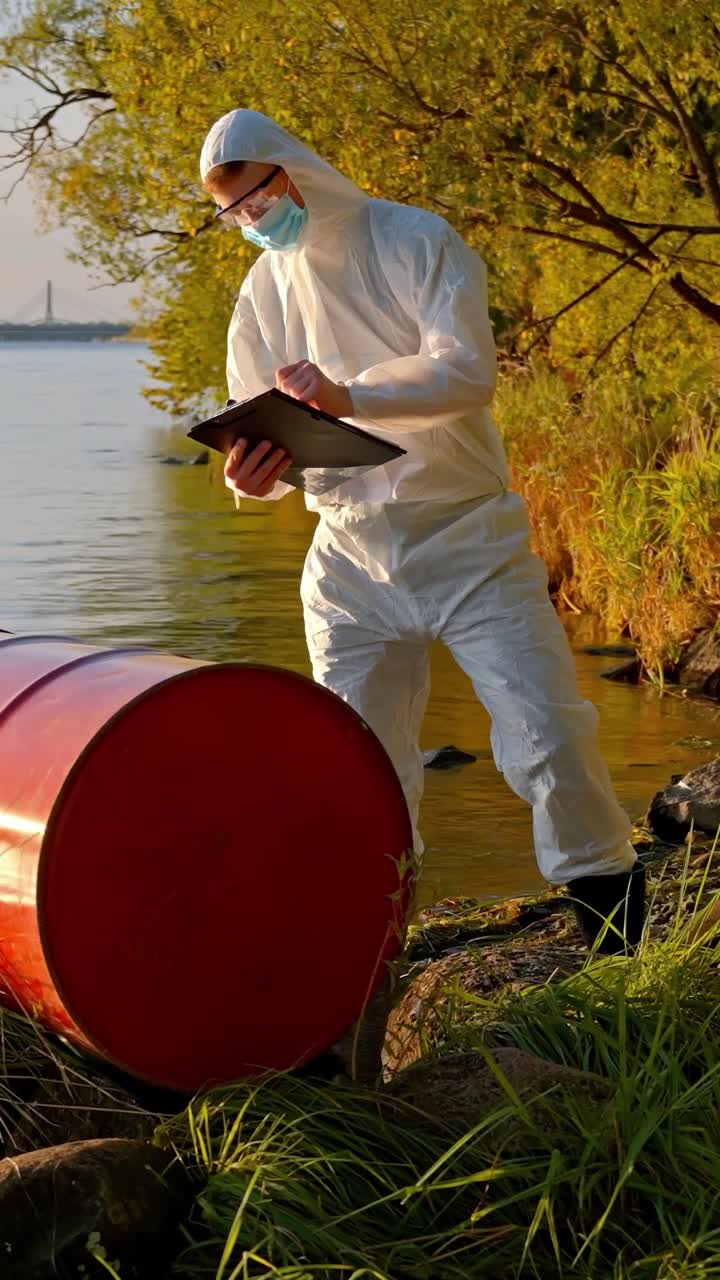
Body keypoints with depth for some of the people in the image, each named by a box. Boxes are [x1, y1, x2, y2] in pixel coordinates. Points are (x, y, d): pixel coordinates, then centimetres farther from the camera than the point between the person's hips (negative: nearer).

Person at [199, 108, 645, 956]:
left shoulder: (413, 242, -8)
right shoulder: (263, 293, 6)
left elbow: (467, 369, -20)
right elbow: (268, 432, 6)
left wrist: (349, 394, -35)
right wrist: (255, 468, -19)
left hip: (467, 539, -4)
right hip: (353, 559, 4)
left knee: (550, 741, -7)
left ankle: (619, 942, 9)